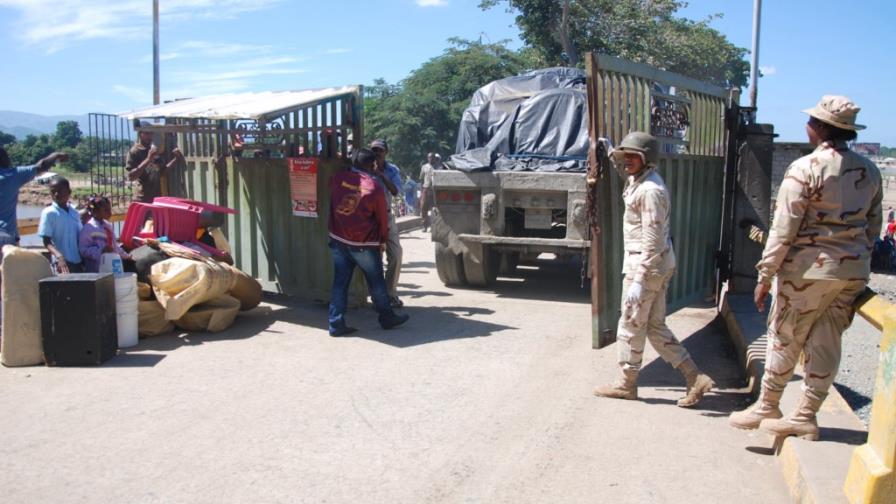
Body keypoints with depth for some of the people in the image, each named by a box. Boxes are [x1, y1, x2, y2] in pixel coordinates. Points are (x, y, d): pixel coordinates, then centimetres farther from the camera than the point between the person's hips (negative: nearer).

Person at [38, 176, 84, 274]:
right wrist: (59, 256, -27)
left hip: (78, 261, 6)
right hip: (63, 262, -6)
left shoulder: (75, 212, 11)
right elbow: (47, 241, -10)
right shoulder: (49, 213, -5)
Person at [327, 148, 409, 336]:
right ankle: (387, 318, 23)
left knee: (340, 283, 7)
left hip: (338, 240, 4)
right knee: (376, 283, 11)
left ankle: (336, 324, 6)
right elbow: (382, 217, -1)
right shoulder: (374, 187, -10)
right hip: (364, 244, -4)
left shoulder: (337, 179, 0)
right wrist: (383, 240, 12)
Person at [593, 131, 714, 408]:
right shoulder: (637, 182, 13)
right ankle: (695, 378, 14)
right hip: (660, 264, 10)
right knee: (655, 327, 13)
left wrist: (639, 280, -24)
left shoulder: (650, 190, -19)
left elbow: (651, 239, -23)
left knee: (631, 325, 3)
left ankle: (627, 384, 17)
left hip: (647, 265, -10)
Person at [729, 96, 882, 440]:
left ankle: (767, 408, 21)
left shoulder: (806, 168, -13)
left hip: (809, 269, -6)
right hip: (854, 271, 6)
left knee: (785, 339, 8)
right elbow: (873, 227, 13)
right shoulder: (869, 171, 7)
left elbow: (784, 228, -15)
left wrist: (765, 275, -10)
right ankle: (806, 416, 18)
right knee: (826, 342, 11)